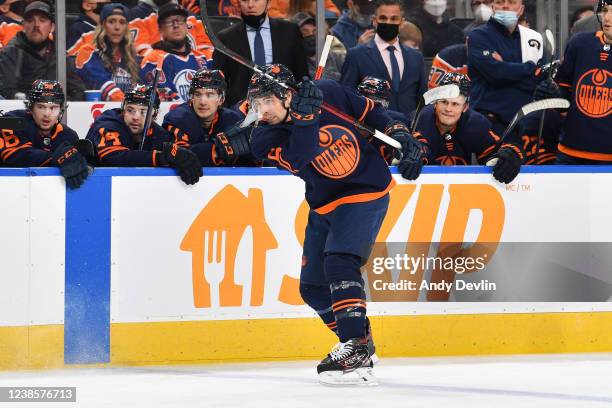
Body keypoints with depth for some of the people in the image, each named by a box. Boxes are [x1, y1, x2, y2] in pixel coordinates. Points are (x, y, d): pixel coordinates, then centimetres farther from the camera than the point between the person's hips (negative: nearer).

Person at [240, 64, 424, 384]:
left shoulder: (328, 93, -13)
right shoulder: (265, 139, -11)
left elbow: (369, 112, 3)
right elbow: (299, 159, -30)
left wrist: (399, 135, -7)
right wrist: (304, 116, -40)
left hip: (366, 192, -5)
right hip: (324, 206, 5)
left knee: (339, 263, -24)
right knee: (312, 287, 6)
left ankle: (356, 353, -27)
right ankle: (357, 342, 27)